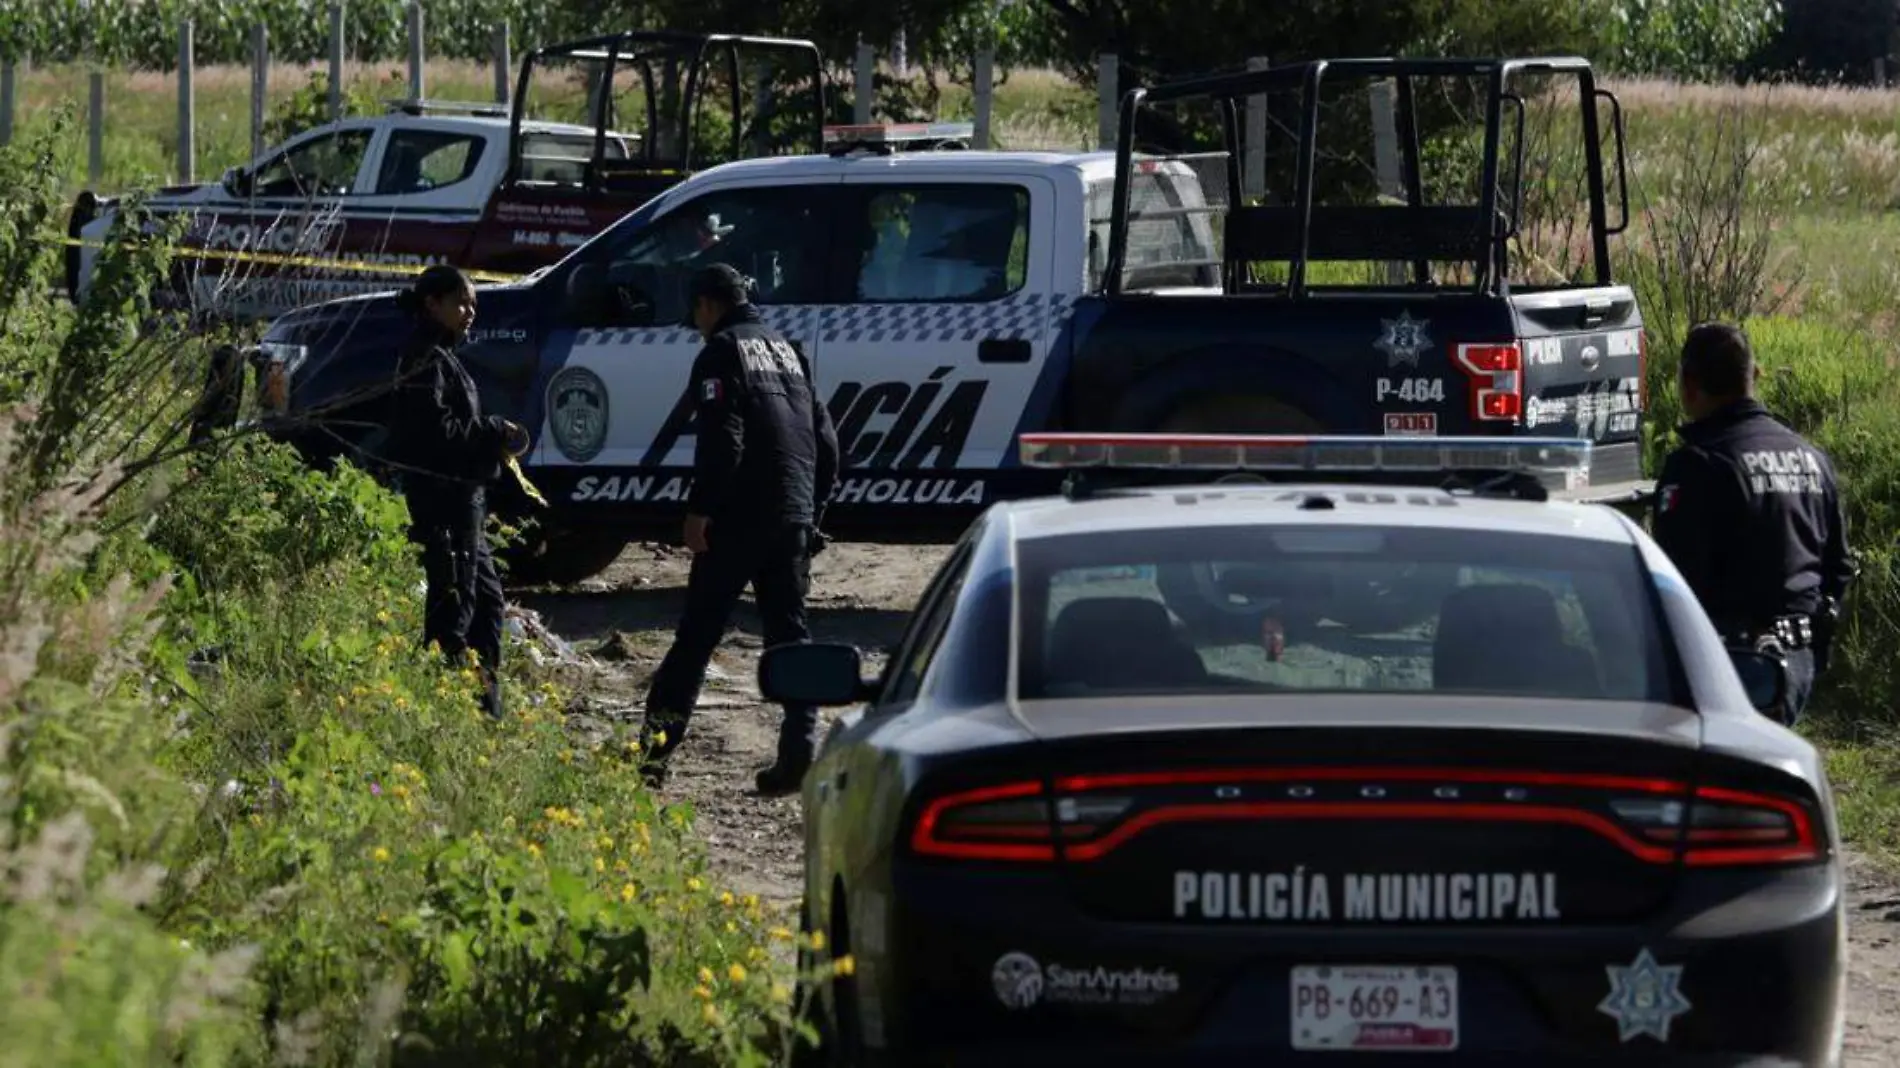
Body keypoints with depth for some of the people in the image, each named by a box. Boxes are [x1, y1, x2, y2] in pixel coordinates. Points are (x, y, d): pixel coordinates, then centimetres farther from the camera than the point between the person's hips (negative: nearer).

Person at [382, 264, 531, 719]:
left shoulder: (440, 356, 18)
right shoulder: (426, 358, -14)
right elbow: (436, 429, -22)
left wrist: (495, 438, 6)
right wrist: (496, 434, -14)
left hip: (463, 496, 11)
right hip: (443, 497, -11)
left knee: (487, 601, 15)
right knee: (453, 604, -9)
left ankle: (487, 710, 19)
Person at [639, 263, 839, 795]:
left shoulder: (723, 353, -5)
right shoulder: (788, 351, 19)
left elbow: (722, 441, -17)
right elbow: (825, 437, 20)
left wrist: (700, 509, -15)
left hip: (741, 517, -7)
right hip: (794, 518, 7)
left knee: (697, 632, -4)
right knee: (789, 633, 8)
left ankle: (655, 747, -4)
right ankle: (798, 755, 0)